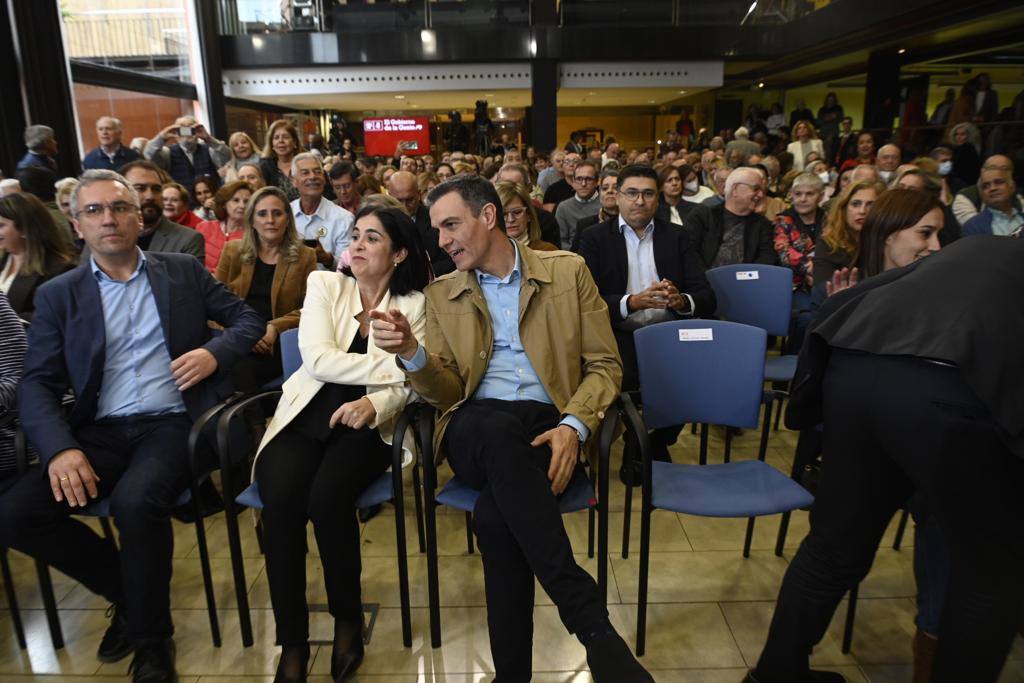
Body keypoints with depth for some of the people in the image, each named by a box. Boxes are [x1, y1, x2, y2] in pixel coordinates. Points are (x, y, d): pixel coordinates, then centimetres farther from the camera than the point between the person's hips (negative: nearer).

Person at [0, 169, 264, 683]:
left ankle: (152, 639, -6)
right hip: (101, 431, 3)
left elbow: (247, 318, 13)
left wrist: (215, 351, -10)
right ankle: (126, 589, 7)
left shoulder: (184, 271, 9)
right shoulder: (57, 295, 9)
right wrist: (61, 449, -16)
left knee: (135, 501, -31)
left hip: (173, 424, -2)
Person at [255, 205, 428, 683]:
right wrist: (394, 364, -14)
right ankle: (292, 639, -7)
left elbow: (409, 383, -6)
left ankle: (348, 619, -2)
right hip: (305, 417, 1)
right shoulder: (325, 284, 6)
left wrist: (374, 404, -28)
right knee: (280, 500, -27)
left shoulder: (413, 305, 4)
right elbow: (318, 359, -9)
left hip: (365, 425, -1)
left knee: (326, 497, -29)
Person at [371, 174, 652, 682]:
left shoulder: (567, 271, 8)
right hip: (477, 429, 1)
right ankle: (589, 620, -32)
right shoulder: (441, 294, 14)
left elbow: (605, 364, 5)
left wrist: (574, 426, -14)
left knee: (495, 513, -34)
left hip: (550, 424, -1)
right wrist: (411, 354, -15)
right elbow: (446, 394, 7)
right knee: (501, 431, -38)